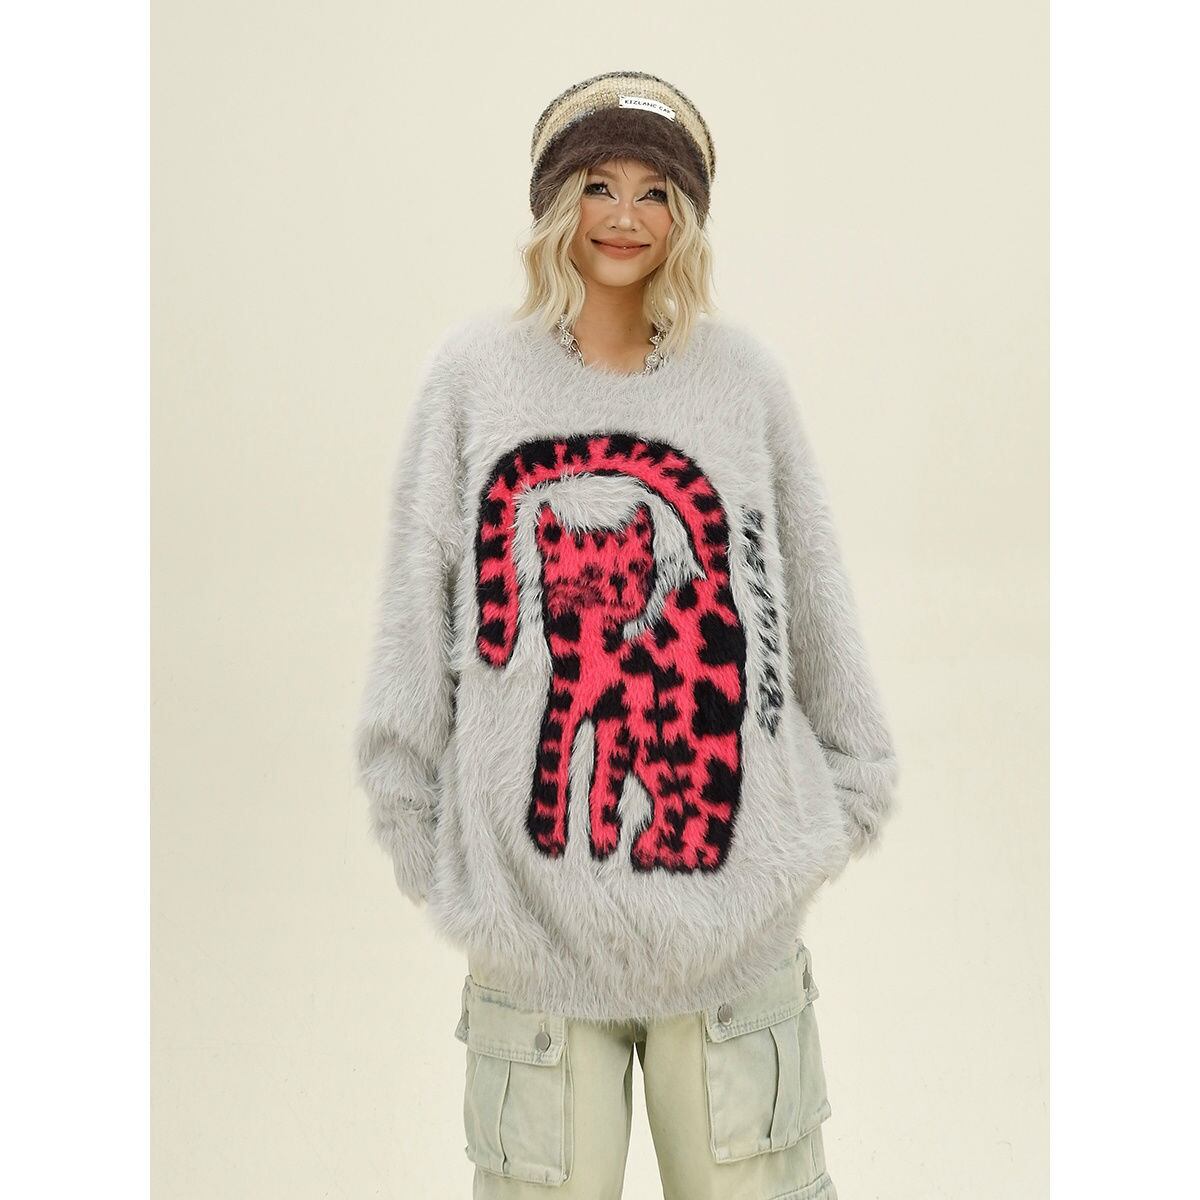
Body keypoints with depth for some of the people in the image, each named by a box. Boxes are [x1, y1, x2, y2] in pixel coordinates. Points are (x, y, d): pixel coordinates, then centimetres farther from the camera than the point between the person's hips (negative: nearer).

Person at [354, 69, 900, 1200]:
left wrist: (849, 789, 12)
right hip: (531, 912, 0)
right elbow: (416, 615, 3)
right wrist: (411, 812, 2)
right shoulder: (476, 372, 3)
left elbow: (812, 599, 10)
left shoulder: (741, 373, 6)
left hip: (736, 908, 1)